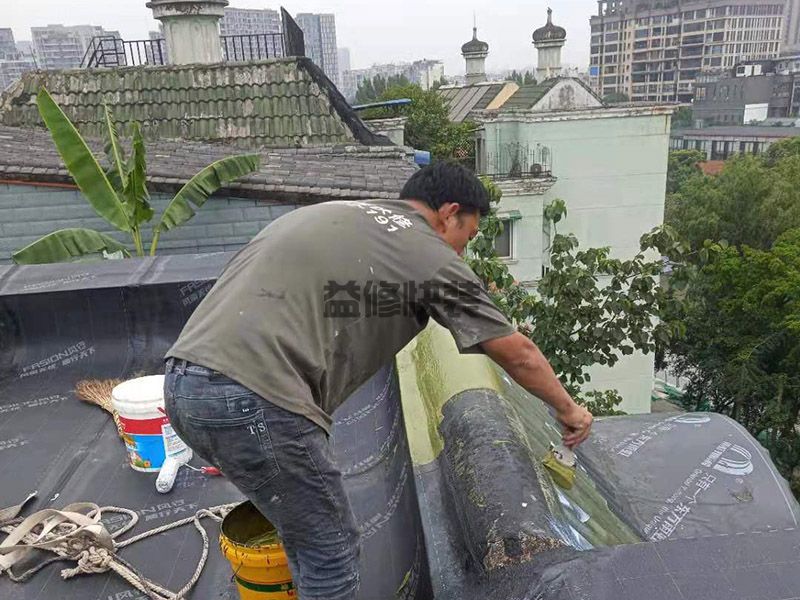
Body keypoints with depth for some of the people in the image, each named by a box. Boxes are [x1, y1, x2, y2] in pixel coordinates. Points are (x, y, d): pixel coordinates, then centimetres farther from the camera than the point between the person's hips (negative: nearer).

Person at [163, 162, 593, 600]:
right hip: (253, 400, -8)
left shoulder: (325, 215, 22)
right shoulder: (433, 257, 3)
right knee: (331, 547, 12)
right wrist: (567, 409, 27)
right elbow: (519, 356, 10)